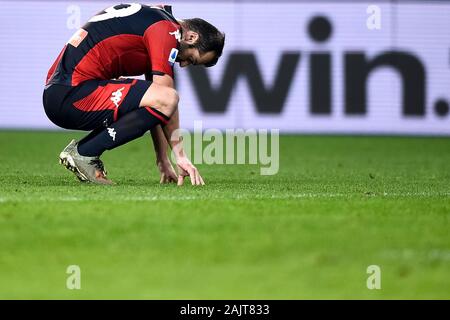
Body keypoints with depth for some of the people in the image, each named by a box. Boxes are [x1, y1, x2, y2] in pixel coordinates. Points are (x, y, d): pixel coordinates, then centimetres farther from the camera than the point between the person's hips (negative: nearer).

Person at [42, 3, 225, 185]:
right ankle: (83, 153, -11)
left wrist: (163, 161, 21)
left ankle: (79, 148, 10)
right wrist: (180, 156, -4)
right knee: (168, 99, -19)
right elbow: (166, 99, -10)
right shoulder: (167, 30, -8)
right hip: (72, 94, -10)